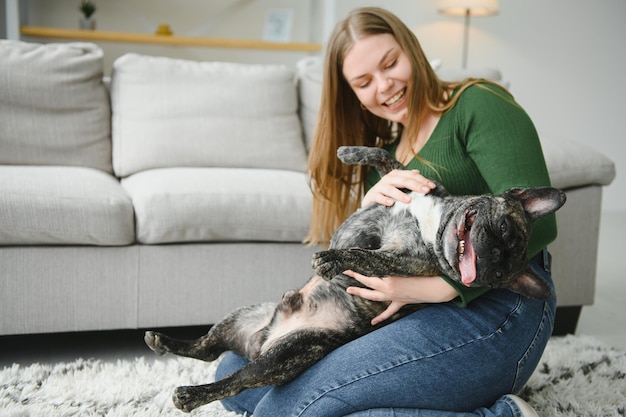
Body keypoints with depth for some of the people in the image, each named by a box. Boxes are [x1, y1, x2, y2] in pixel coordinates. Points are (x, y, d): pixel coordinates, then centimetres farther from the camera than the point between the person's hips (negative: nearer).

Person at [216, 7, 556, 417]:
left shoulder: (477, 105, -4)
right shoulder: (384, 147, 18)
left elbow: (536, 220, -16)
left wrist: (437, 287, -26)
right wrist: (369, 205, -11)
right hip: (404, 313, 9)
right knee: (236, 374, 6)